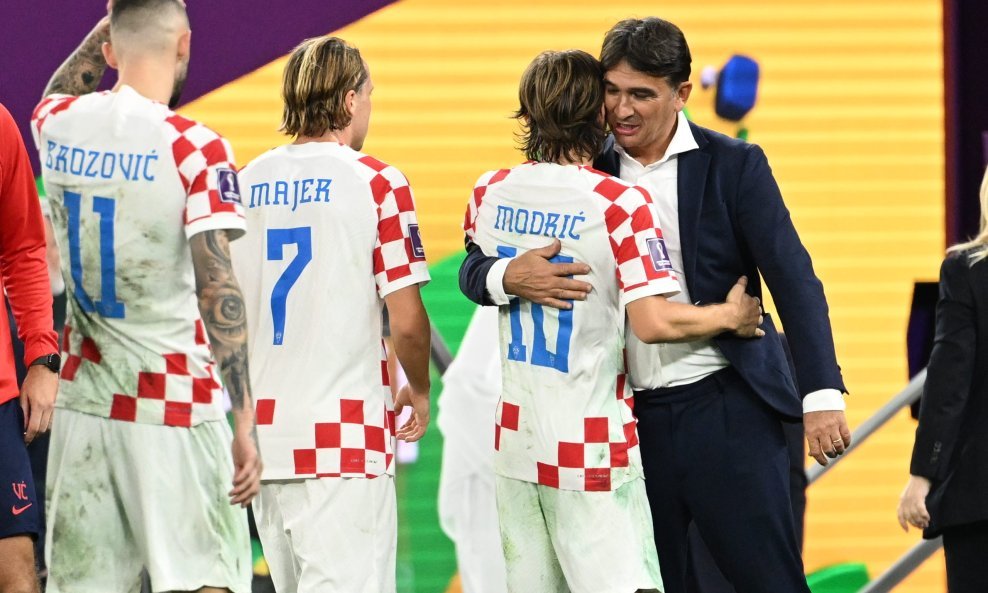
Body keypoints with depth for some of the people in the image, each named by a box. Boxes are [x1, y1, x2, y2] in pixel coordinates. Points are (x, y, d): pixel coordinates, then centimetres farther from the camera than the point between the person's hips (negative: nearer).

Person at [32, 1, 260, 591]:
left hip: (83, 402, 5)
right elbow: (217, 288, -16)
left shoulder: (58, 126, 3)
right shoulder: (197, 149, -12)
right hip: (174, 408, -5)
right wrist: (245, 425, -16)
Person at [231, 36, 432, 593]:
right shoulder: (376, 182, -7)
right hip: (343, 433, -6)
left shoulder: (248, 182, 9)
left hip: (265, 425, 6)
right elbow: (406, 319, -9)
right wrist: (419, 392, 10)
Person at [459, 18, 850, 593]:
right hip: (630, 417, 3)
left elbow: (793, 279, -6)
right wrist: (511, 276, -20)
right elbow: (475, 270, 6)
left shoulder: (734, 165, -2)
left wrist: (823, 394, -18)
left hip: (724, 410, -3)